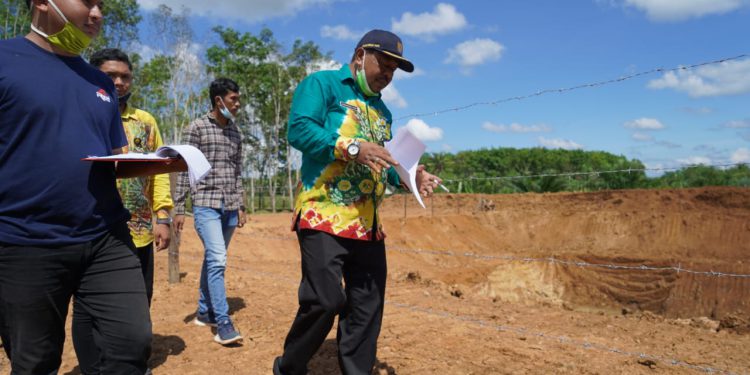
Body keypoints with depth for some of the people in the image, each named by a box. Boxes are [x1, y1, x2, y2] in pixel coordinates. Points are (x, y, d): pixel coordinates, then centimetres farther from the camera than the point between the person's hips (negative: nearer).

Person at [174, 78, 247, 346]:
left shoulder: (235, 132, 13)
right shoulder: (197, 128, -4)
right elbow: (184, 170, -5)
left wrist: (241, 207, 15)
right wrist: (179, 209, -8)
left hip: (229, 207, 6)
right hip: (206, 205, -6)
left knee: (213, 260, 13)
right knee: (217, 260, -15)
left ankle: (204, 311, 26)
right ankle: (224, 324, -13)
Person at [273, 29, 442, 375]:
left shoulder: (381, 110, 22)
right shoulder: (322, 84, 2)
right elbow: (299, 130, -14)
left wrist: (409, 178, 1)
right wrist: (353, 148, -21)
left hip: (368, 225, 8)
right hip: (324, 217, -7)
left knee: (368, 307, 8)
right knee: (324, 301, -9)